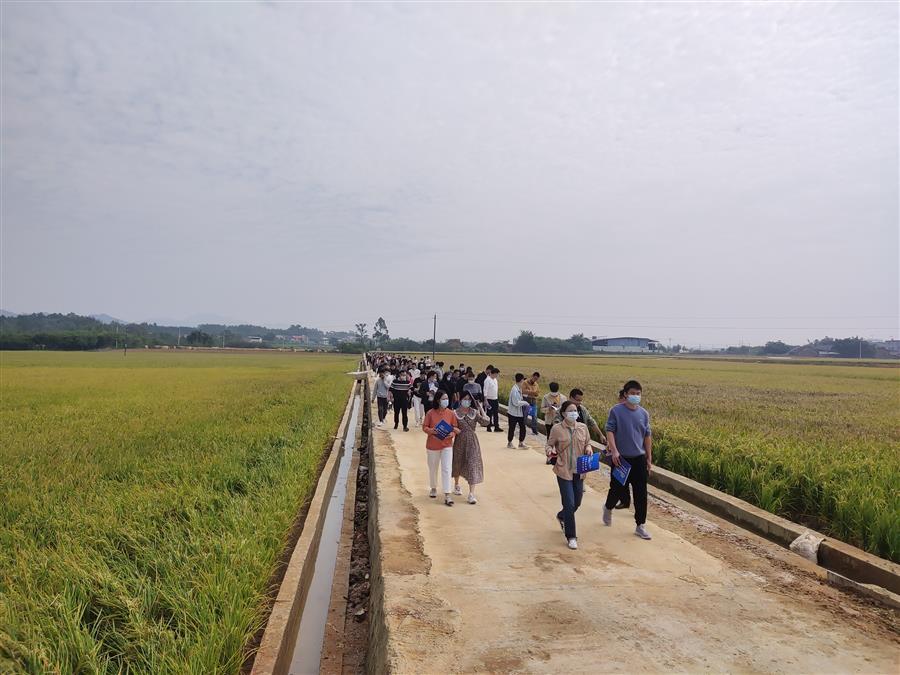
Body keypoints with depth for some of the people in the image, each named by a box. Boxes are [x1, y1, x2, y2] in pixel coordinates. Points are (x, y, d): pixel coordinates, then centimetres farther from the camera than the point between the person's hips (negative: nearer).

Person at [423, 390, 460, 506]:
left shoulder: (450, 413, -4)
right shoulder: (430, 413, -9)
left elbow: (455, 428, 3)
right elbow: (424, 427, -3)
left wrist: (452, 434, -17)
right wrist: (431, 431, -22)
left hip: (447, 445, 0)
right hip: (433, 445, 0)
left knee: (447, 469, -7)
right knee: (433, 469, 15)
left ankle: (447, 495, -4)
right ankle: (434, 489, 38)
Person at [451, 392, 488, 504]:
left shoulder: (474, 412, -1)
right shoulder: (455, 413, -4)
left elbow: (486, 421, -15)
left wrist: (481, 409, -12)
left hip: (472, 442, 0)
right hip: (460, 441, 0)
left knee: (472, 465, -8)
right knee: (457, 464, 18)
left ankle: (471, 494, -8)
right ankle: (456, 485, 45)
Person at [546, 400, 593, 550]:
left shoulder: (583, 427, 3)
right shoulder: (557, 429, -8)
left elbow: (587, 443, 15)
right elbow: (549, 445, 0)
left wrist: (588, 448, -7)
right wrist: (550, 451, -22)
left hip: (579, 471, 5)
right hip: (563, 471, -4)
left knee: (577, 502, 15)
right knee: (569, 503, -5)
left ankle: (562, 517, 47)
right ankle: (571, 537, 11)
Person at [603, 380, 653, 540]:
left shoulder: (644, 413, 4)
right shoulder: (616, 410, -7)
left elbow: (647, 436, 10)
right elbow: (609, 430, -9)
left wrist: (649, 458, 9)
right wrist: (614, 450, -20)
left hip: (639, 459, 3)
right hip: (621, 458, -3)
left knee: (641, 493, 4)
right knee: (617, 488, 8)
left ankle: (640, 525, 15)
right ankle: (608, 508, 40)